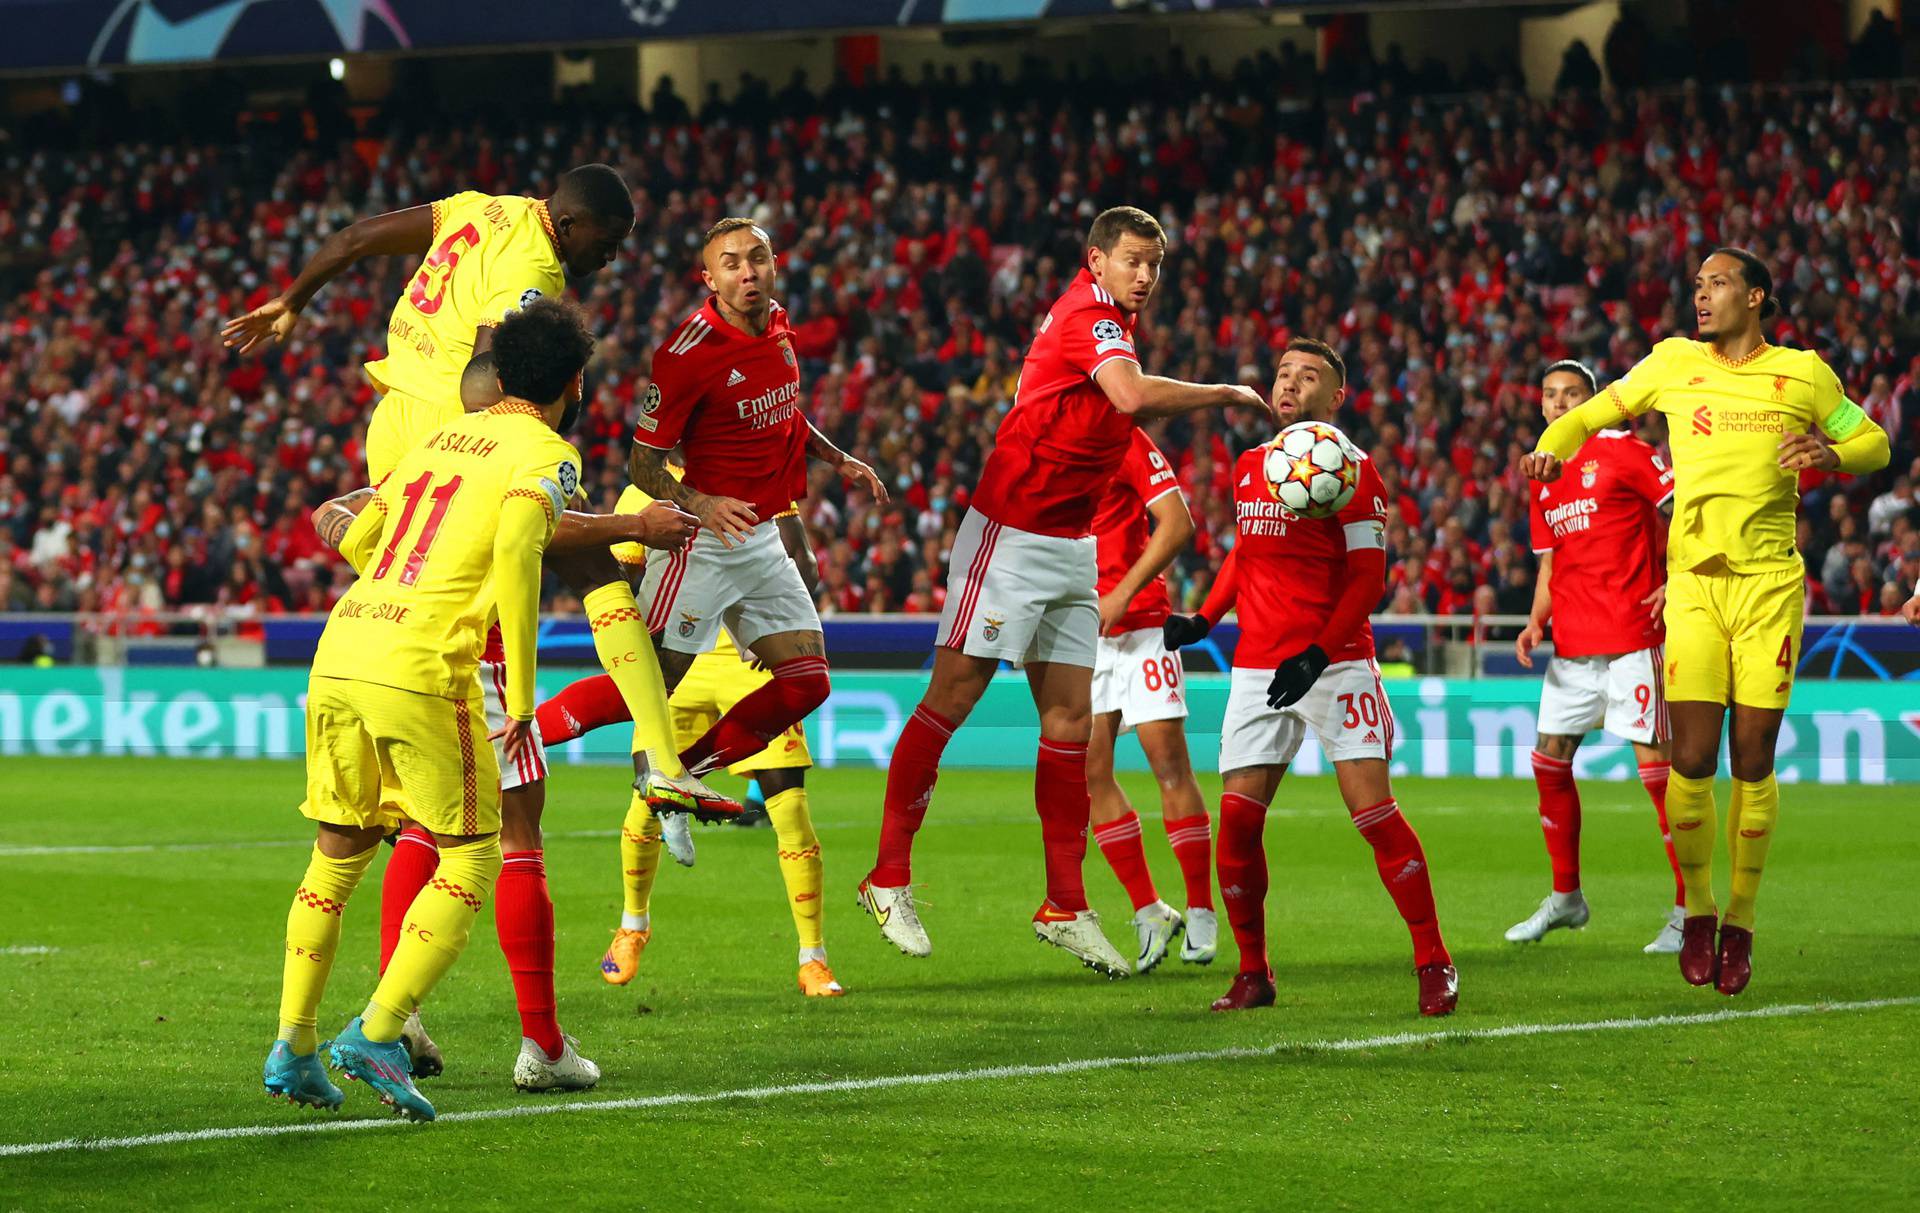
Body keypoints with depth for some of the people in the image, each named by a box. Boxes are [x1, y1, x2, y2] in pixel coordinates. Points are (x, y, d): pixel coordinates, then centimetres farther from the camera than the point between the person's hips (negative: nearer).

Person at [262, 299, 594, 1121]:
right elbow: (515, 550, -16)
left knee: (337, 853, 18)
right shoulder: (546, 457, 2)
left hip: (339, 652, 7)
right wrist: (521, 694, -13)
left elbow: (355, 542, 28)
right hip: (422, 673, -7)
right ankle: (377, 1033, -9)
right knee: (470, 862, 4)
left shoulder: (441, 438, 22)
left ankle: (292, 1046, 15)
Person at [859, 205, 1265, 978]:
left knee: (1071, 719, 5)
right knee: (954, 696, -6)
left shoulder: (1112, 318, 14)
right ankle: (889, 877, 0)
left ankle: (1065, 906, 7)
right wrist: (1226, 395, -23)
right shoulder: (1089, 318, -15)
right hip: (1011, 530, -9)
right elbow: (1133, 395, -34)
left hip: (1071, 544, 9)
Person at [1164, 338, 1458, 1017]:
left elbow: (1368, 579, -8)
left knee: (1374, 812, -11)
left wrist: (1317, 655, -18)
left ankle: (1434, 966, -4)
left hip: (1334, 662, -5)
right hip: (1256, 667, 5)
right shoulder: (1248, 467, 15)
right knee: (1237, 820, -3)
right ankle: (1253, 973, 10)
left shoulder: (1351, 469, -4)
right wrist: (1203, 620, 15)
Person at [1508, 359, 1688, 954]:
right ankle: (1565, 897, 22)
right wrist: (1536, 623, 4)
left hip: (1630, 634, -7)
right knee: (1549, 762, 8)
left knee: (1654, 761, -9)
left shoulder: (1621, 450, -5)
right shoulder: (1543, 478, 16)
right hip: (1572, 643, 7)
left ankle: (1687, 908, -5)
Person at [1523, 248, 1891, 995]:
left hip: (1769, 582, -1)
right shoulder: (1673, 363, 10)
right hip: (1694, 581, 1)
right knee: (1691, 759, -8)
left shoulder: (1803, 374, 7)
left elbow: (1874, 443, 17)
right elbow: (1592, 413, 20)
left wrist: (1832, 455, -6)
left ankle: (1740, 922, 12)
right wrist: (1551, 449, -1)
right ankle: (1697, 911, 12)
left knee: (1753, 761, -1)